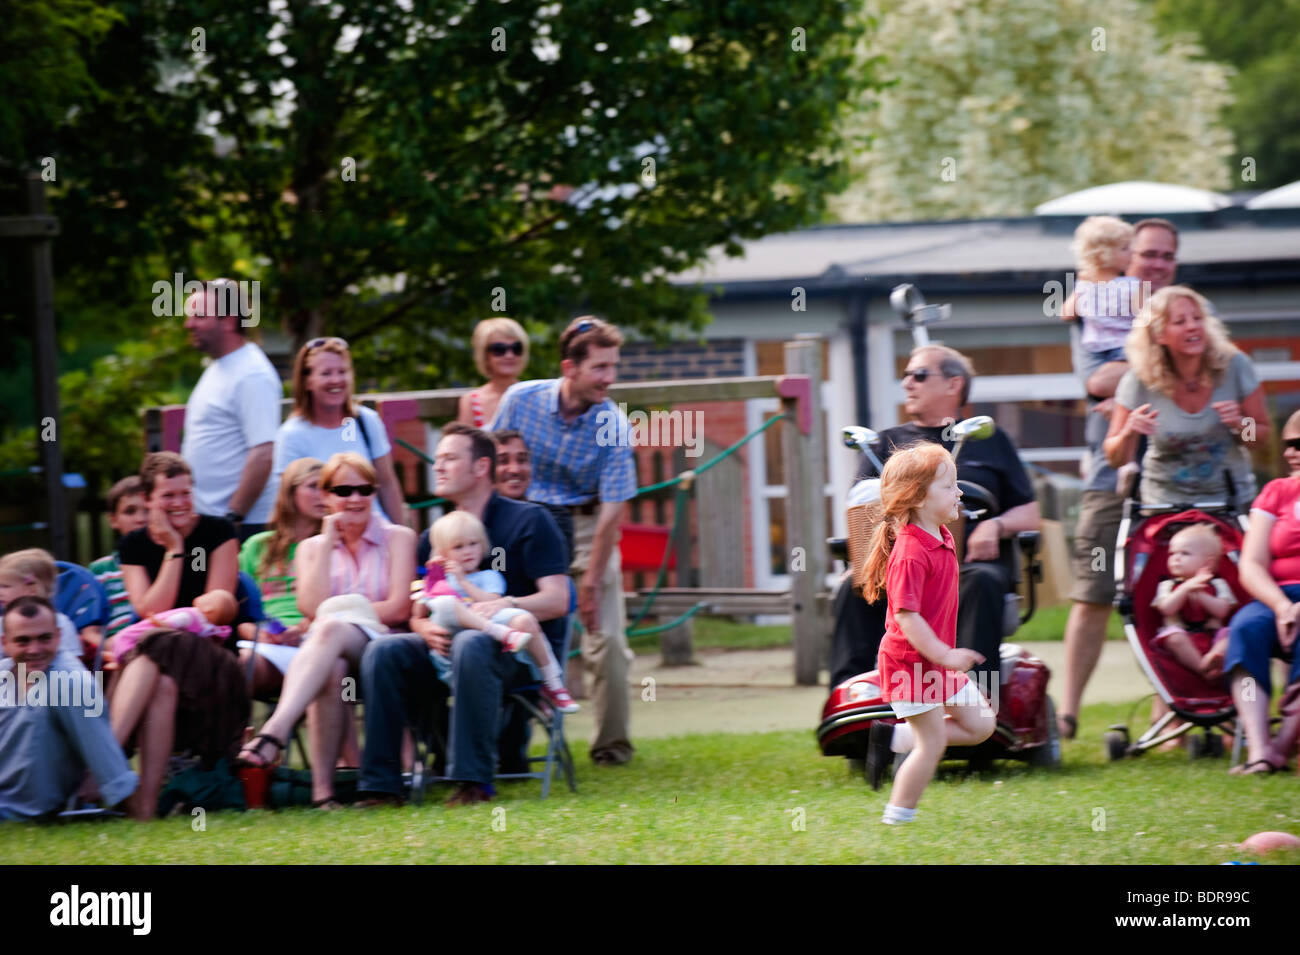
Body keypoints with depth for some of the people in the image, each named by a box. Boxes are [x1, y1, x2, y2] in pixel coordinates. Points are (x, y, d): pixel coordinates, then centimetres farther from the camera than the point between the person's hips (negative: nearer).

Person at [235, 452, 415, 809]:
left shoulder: (398, 538, 12)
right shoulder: (312, 547, 19)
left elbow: (398, 608, -1)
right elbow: (312, 606, 0)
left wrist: (333, 614, -3)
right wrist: (328, 540, 1)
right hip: (330, 650, 2)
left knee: (330, 630, -37)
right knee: (330, 668, -38)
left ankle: (273, 733, -56)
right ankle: (322, 787, -48)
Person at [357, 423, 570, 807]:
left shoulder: (529, 520, 1)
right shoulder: (435, 538, 18)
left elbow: (557, 600, -9)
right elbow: (417, 613, 15)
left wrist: (506, 606, -26)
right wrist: (426, 628, -11)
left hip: (522, 646, -5)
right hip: (448, 648, 6)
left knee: (470, 644, -39)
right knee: (383, 652, -20)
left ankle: (473, 780, -37)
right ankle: (380, 785, -22)